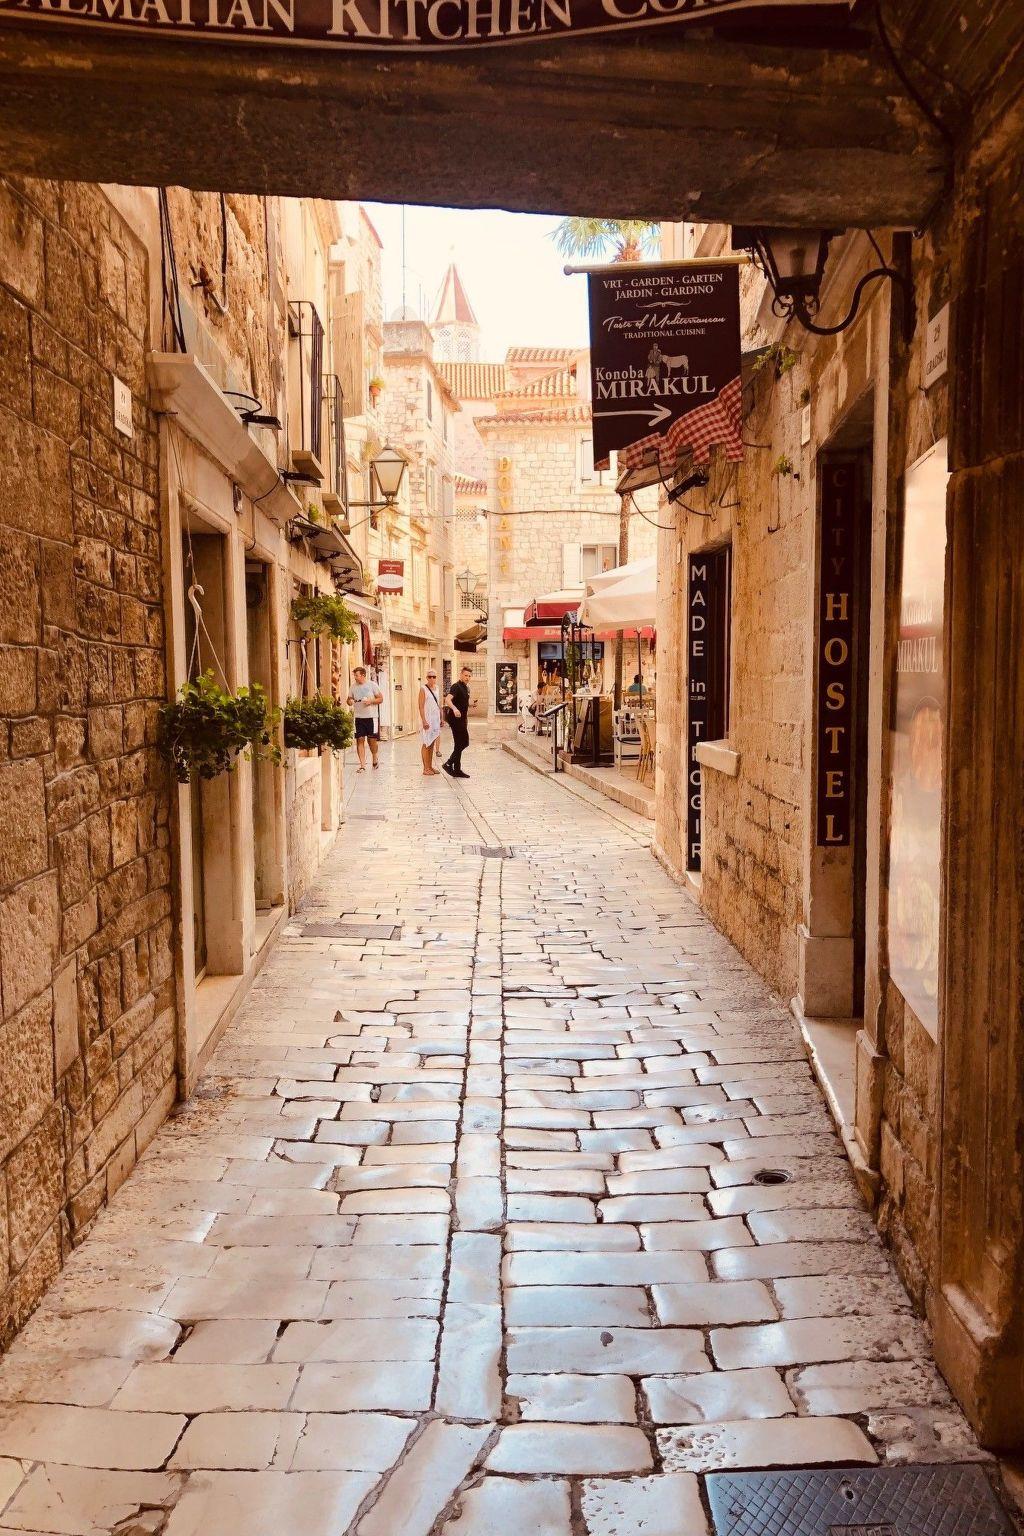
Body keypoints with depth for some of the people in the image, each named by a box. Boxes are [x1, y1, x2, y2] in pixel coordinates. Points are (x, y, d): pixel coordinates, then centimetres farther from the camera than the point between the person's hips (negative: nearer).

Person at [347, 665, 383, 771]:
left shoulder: (372, 685, -2)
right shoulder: (353, 687, 6)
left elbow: (380, 699, 1)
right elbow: (349, 699, 15)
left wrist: (371, 701, -16)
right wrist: (350, 701, -9)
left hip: (371, 717, -2)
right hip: (359, 717, 2)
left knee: (372, 740, 5)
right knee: (360, 740, -4)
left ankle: (375, 759, 31)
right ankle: (362, 765, -3)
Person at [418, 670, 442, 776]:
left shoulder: (436, 689, 12)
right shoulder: (423, 689, -8)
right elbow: (421, 706, -13)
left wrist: (441, 718, 16)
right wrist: (424, 720, -20)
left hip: (435, 719, 7)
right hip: (427, 720, -7)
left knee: (432, 744, 11)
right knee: (426, 744, -4)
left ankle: (430, 766, 17)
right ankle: (426, 768, -2)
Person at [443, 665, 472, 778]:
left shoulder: (466, 688, 18)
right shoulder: (456, 687, -12)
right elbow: (448, 699, -30)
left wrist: (466, 721, 29)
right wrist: (454, 709, -48)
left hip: (461, 719, 9)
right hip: (455, 718, -9)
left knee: (459, 744, 8)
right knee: (464, 743, -12)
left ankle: (457, 770, 11)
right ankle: (449, 764, -8)